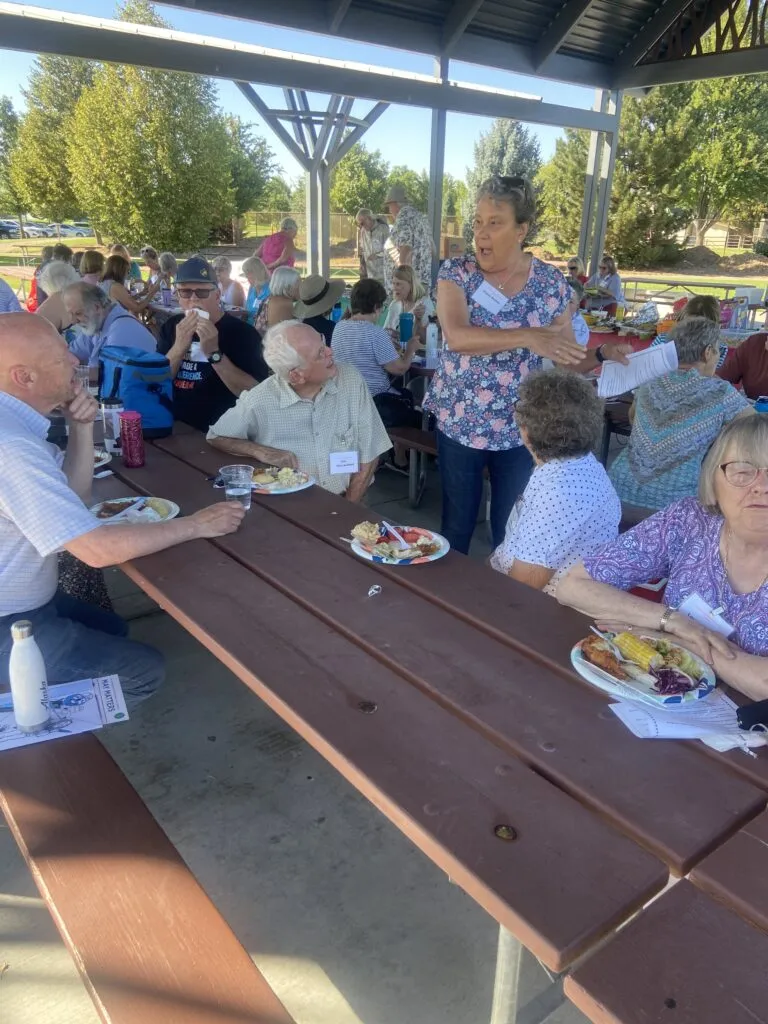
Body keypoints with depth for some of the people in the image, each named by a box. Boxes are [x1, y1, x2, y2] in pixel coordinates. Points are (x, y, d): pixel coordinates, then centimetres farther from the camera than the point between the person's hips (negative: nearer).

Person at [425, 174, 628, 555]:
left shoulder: (551, 283, -3)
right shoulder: (456, 272, -8)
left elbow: (566, 359, 3)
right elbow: (457, 336, -26)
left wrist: (603, 354, -17)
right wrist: (528, 337, -35)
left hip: (521, 430, 1)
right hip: (459, 424, 0)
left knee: (510, 530, 12)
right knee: (456, 525, 13)